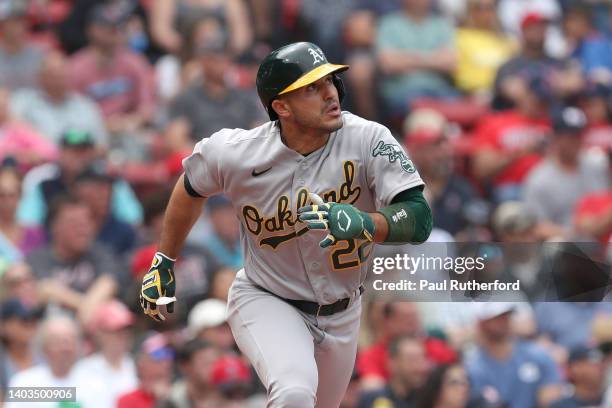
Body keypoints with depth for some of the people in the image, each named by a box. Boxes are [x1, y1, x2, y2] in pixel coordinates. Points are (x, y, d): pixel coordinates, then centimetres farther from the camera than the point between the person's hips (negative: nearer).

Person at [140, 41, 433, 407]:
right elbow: (192, 187, 3)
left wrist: (363, 223, -48)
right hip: (265, 302, -3)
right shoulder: (236, 154, -20)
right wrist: (163, 263, 11)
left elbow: (420, 220, -29)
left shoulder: (368, 141, -22)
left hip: (341, 313, 3)